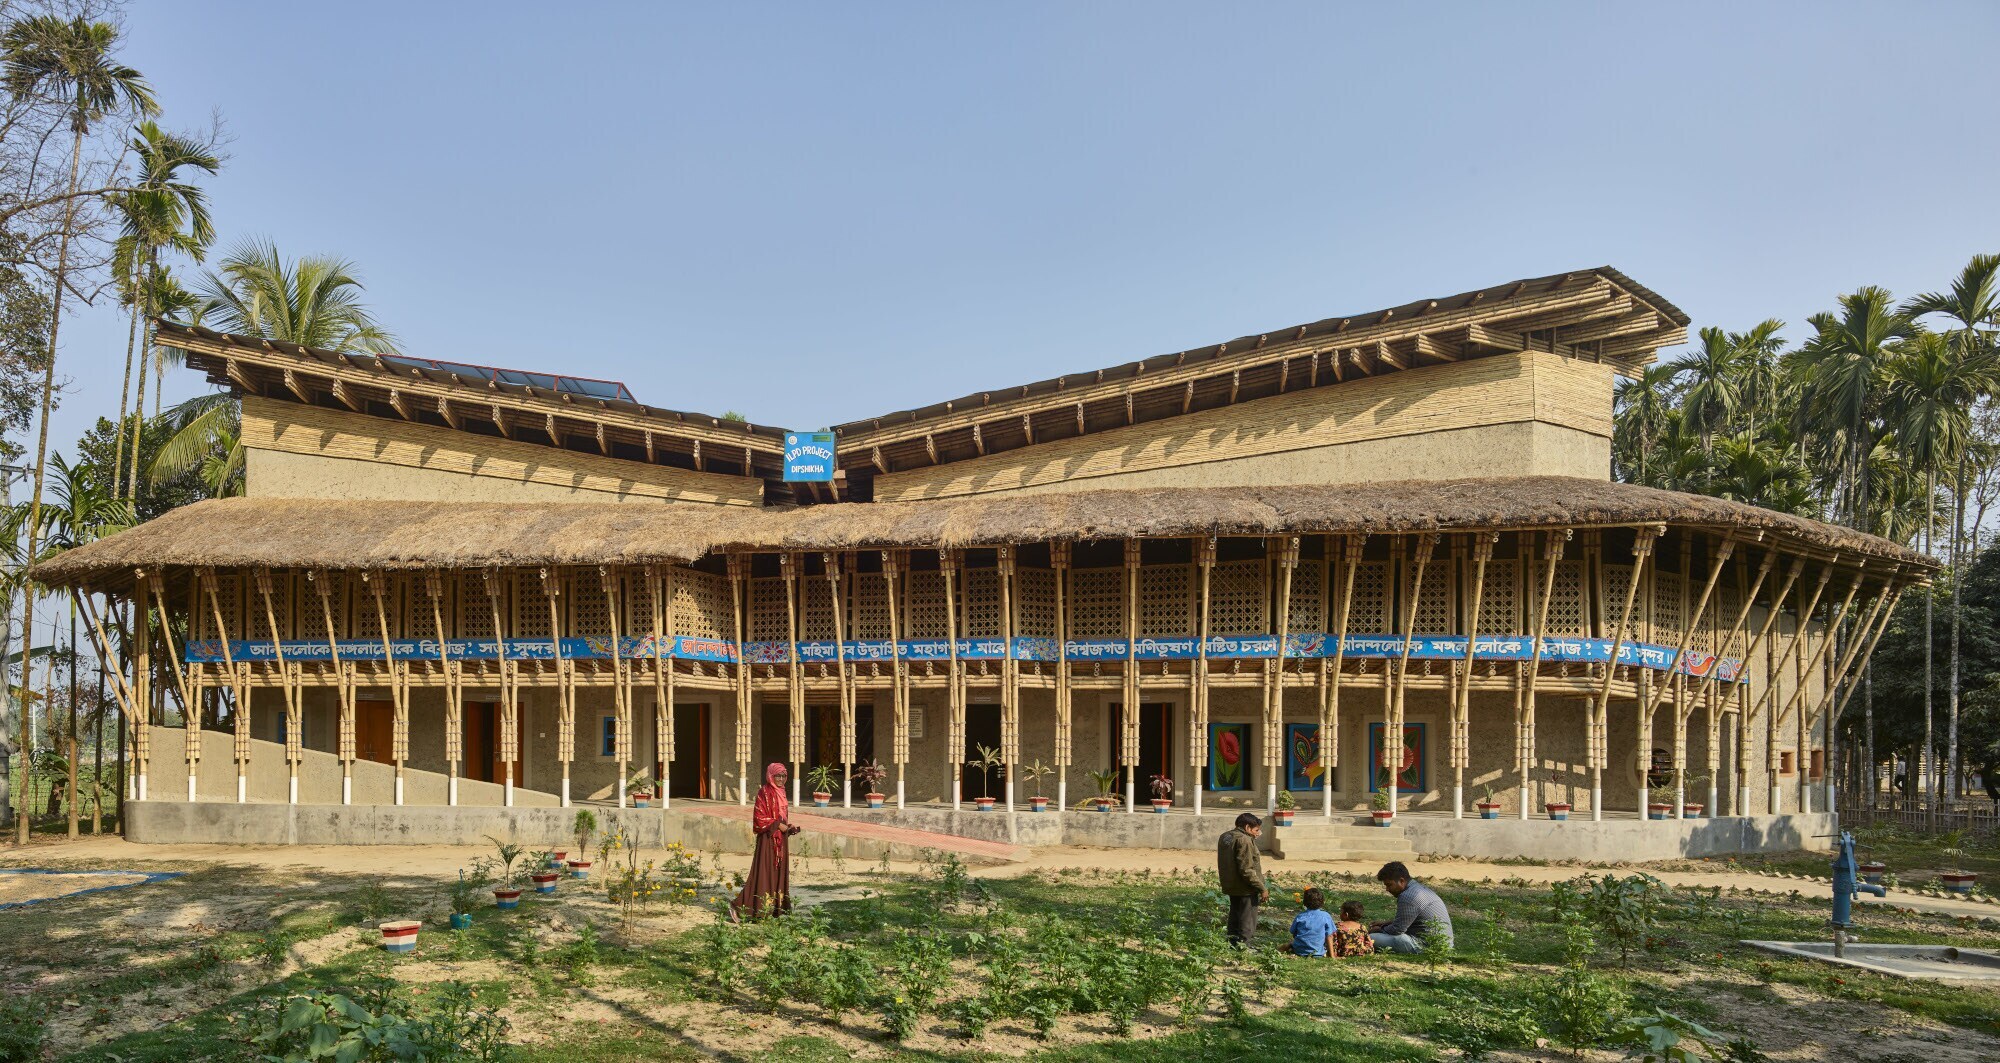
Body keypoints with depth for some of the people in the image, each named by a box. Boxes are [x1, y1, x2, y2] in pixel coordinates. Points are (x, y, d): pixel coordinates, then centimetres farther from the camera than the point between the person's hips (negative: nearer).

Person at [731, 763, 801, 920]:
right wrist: (777, 825, -19)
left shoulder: (781, 793, 13)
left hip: (780, 839, 8)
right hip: (768, 838, -8)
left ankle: (777, 907, 16)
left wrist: (789, 827, 6)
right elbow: (759, 817, -16)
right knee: (764, 872, -9)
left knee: (779, 872, 10)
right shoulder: (764, 793, -12)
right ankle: (738, 906, -6)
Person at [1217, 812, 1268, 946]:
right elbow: (1247, 870, -24)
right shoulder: (1244, 840, -20)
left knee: (1234, 919, 18)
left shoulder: (1225, 838, 9)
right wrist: (1262, 888, -18)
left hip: (1231, 887, 9)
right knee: (1247, 922, 1)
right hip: (1246, 890, -9)